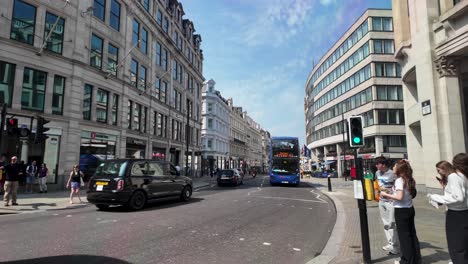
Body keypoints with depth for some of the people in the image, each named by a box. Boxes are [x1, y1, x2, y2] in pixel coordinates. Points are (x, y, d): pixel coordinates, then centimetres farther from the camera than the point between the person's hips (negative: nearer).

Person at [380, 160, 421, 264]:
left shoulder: (399, 180, -19)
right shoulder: (409, 180, 6)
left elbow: (399, 197, -26)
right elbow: (411, 193, 15)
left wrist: (386, 195, -16)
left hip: (401, 211, -8)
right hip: (410, 209, 8)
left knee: (404, 236, 4)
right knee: (412, 234, 16)